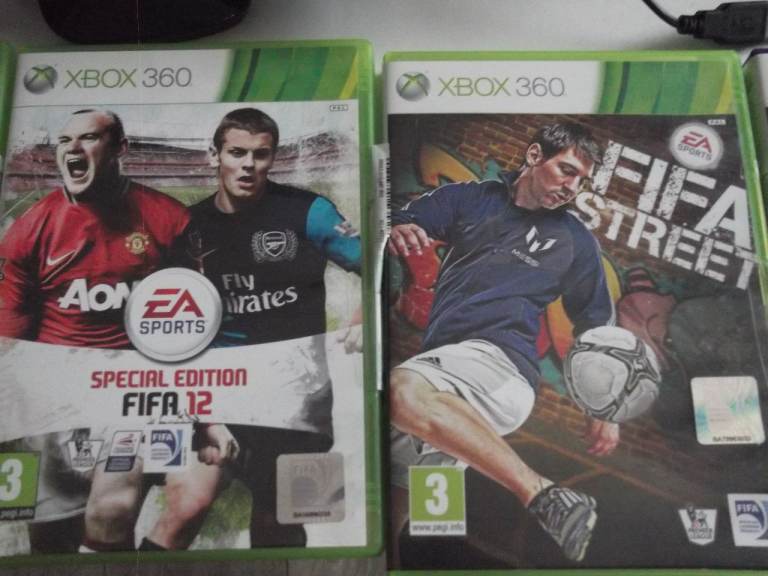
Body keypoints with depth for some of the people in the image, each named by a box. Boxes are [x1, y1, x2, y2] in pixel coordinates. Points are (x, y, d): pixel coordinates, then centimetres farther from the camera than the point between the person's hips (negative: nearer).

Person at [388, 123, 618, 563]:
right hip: (439, 365, 4)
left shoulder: (576, 241, 13)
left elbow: (596, 325, 19)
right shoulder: (468, 199, 16)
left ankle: (547, 498, -34)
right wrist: (397, 233, -15)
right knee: (392, 514, 5)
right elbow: (400, 224, 10)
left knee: (401, 392, -36)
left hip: (499, 364, -4)